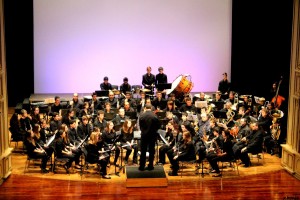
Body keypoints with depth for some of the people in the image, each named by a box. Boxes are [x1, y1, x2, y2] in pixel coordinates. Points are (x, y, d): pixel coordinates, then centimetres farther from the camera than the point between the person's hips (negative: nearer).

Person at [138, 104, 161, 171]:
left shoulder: (141, 115, -9)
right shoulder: (154, 116, -12)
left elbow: (140, 125, 0)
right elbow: (158, 125, -5)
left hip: (144, 135, 0)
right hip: (153, 135, 0)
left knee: (143, 151, 8)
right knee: (151, 150, 9)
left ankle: (142, 166, 9)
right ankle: (150, 166, 12)